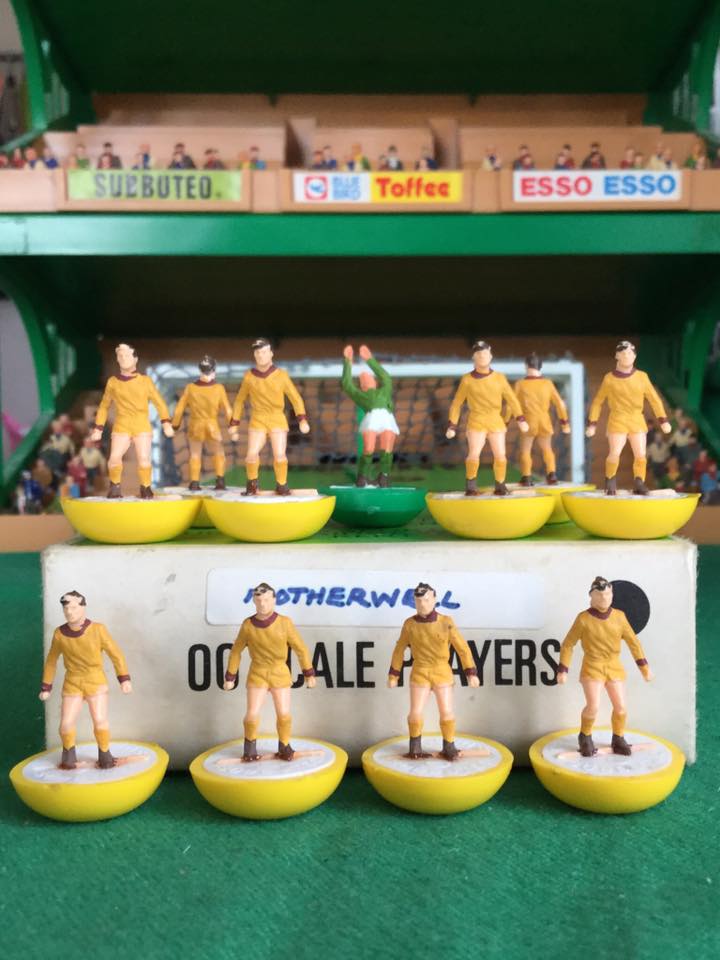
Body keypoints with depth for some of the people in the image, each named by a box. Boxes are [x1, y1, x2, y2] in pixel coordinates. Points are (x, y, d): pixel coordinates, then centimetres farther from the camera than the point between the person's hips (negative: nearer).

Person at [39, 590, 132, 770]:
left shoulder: (97, 629, -14)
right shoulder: (60, 633, -7)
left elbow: (115, 653, -8)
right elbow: (51, 661, 7)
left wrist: (124, 679, -13)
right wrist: (46, 686, 8)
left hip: (96, 682, -2)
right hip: (72, 684, 2)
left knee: (100, 721, -12)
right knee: (66, 724, -5)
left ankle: (104, 754, 14)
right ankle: (69, 755, 24)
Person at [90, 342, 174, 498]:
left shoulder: (145, 381, 4)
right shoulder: (112, 382, 8)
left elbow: (159, 403, 6)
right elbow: (104, 406, 16)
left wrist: (166, 423, -6)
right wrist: (98, 428, 11)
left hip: (142, 426, 0)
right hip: (121, 426, 0)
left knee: (144, 458, -14)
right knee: (115, 457, -18)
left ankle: (145, 488, 8)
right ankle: (115, 486, 7)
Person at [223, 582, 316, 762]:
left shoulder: (284, 623, -15)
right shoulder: (248, 625, -10)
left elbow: (300, 648, -6)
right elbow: (236, 651, 3)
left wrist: (309, 673, -2)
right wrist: (230, 677, 5)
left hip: (280, 674, 0)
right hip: (257, 674, 0)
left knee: (284, 714, 0)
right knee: (252, 714, -5)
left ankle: (284, 747, 24)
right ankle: (250, 746, 22)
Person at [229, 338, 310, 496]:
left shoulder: (281, 375, -4)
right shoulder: (249, 376, -1)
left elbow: (295, 398, -1)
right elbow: (239, 401, 10)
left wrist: (302, 419, -13)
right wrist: (234, 423, 6)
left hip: (277, 420, -1)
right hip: (257, 421, 1)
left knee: (279, 455, -13)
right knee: (252, 454, -14)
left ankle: (281, 486, 11)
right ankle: (252, 484, 13)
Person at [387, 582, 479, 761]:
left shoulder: (446, 622, -10)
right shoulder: (410, 624, -6)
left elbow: (462, 648, -8)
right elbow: (399, 650, 4)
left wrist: (471, 673, -11)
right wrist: (393, 674, 5)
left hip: (442, 673, 0)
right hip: (420, 673, 0)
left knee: (446, 713, 1)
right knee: (416, 713, -1)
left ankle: (448, 748, 22)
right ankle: (415, 746, 24)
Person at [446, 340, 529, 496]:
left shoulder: (499, 378, 4)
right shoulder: (467, 379, 0)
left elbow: (511, 399, 5)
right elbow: (457, 403, 4)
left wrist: (520, 419, -6)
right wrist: (452, 425, -2)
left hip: (496, 421, 2)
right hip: (476, 421, -2)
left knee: (500, 455, -1)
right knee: (474, 454, -16)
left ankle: (500, 486, 18)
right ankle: (471, 486, 4)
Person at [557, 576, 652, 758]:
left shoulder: (619, 616, -1)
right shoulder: (583, 618, -10)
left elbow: (633, 641, 6)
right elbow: (568, 645, -4)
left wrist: (644, 666, 2)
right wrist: (563, 670, -8)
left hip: (614, 667, 4)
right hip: (592, 668, -3)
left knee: (620, 707, 1)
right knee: (593, 706, -15)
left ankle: (618, 741, 25)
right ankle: (585, 737, 12)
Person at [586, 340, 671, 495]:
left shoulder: (642, 377, 1)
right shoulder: (609, 378, -2)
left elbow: (654, 399, 6)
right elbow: (597, 402, 6)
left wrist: (663, 421, 1)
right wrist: (592, 424, 1)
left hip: (637, 421, 2)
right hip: (617, 421, -2)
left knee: (641, 455, -4)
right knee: (614, 454, -12)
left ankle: (639, 483, 11)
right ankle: (610, 480, 13)